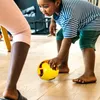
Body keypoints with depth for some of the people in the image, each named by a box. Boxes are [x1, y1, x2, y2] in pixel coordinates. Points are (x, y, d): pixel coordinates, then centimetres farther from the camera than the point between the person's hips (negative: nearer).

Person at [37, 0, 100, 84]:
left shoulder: (68, 15, -43)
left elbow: (68, 39, -45)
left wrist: (59, 58, -46)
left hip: (93, 21, -9)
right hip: (78, 23, 10)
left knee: (85, 43, -31)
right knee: (60, 37, 11)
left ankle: (89, 74, -31)